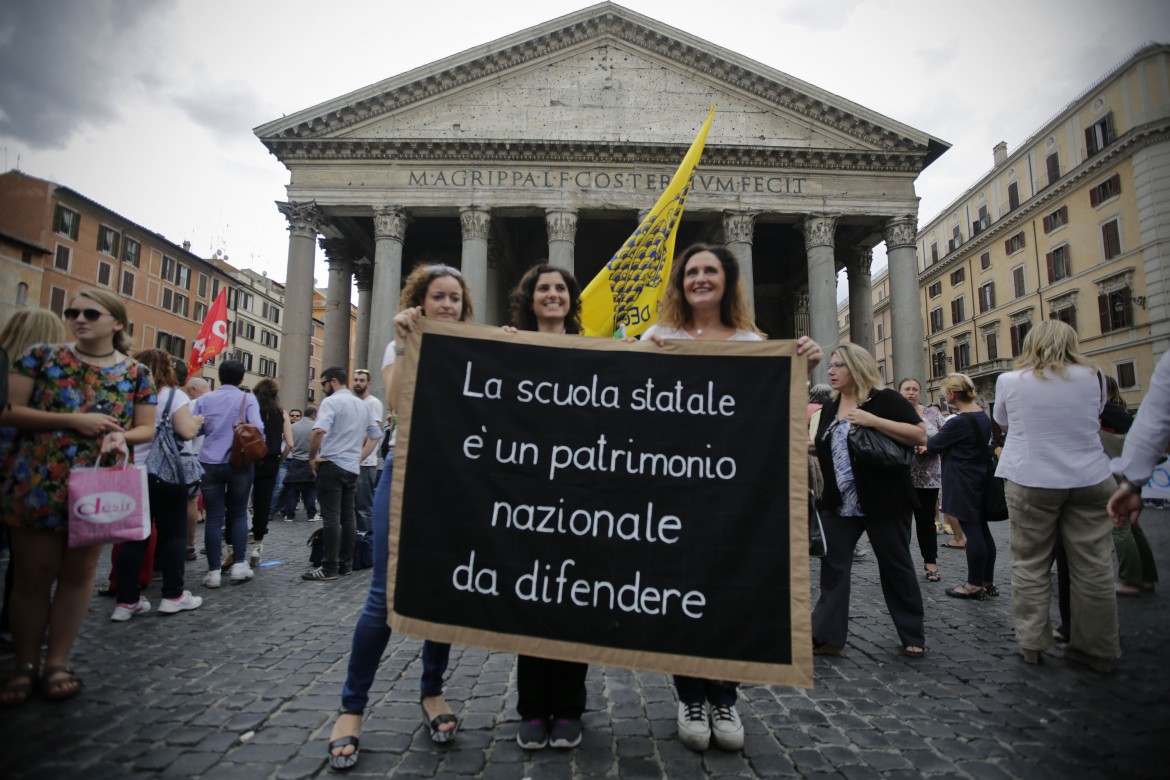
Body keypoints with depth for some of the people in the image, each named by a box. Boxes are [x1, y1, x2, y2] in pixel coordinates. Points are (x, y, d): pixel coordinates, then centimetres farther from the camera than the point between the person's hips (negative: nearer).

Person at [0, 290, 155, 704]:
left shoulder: (136, 373, 4)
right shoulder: (41, 356, 2)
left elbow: (147, 427, 4)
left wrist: (122, 437, -18)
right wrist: (73, 421, -16)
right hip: (38, 483, -1)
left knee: (78, 573, 9)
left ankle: (57, 662, 22)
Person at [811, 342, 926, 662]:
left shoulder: (885, 399, -8)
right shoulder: (830, 408, 12)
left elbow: (920, 435, -18)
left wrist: (872, 420, -25)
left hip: (883, 502, -6)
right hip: (839, 504, 6)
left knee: (895, 567, 8)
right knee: (832, 565, 2)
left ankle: (913, 636, 26)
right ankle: (827, 636, 8)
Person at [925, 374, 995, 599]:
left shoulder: (959, 422, -20)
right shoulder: (982, 416, 8)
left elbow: (933, 445, -11)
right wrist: (931, 447, 15)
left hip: (963, 484, -9)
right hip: (980, 479, 9)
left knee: (972, 531, -2)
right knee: (982, 530, 13)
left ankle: (975, 585, 6)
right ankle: (988, 582, 23)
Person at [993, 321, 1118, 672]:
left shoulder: (1009, 381, -3)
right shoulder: (1092, 377, 2)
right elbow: (1096, 416, 18)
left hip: (1030, 482, -2)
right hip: (1090, 480, 2)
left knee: (1030, 565, 7)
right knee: (1093, 566, 8)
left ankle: (1032, 643, 12)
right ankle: (1097, 649, 18)